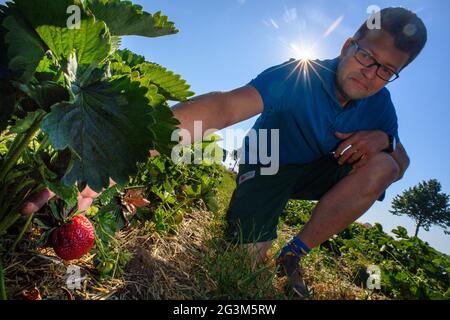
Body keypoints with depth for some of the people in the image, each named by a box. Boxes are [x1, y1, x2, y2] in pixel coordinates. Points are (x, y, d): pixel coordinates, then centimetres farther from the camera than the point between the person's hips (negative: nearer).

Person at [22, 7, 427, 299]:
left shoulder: (379, 102, -9)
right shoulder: (298, 76, -28)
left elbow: (401, 162, 1)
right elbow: (222, 107, -45)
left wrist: (383, 138, -26)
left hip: (317, 172, 5)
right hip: (266, 166, -4)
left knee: (384, 165, -20)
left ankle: (294, 254, -10)